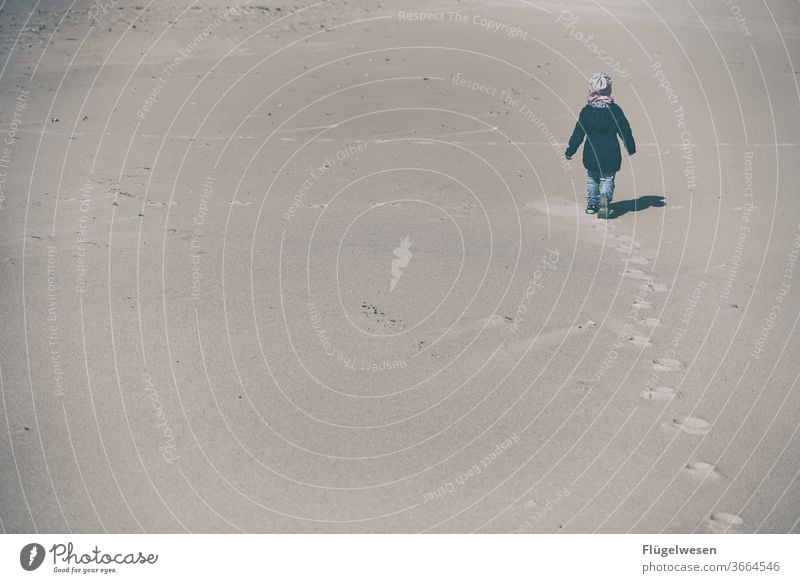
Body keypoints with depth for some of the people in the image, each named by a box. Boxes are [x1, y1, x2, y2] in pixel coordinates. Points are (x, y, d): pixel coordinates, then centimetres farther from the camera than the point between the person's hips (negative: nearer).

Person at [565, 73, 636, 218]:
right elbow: (625, 131, 0)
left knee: (592, 179, 19)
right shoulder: (615, 109, -6)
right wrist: (631, 148, 14)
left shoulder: (586, 111, -6)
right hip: (610, 155, -1)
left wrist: (570, 151, 8)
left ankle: (592, 204, 21)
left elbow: (578, 134, -2)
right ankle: (605, 196, -21)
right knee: (607, 179, 6)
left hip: (591, 155, 1)